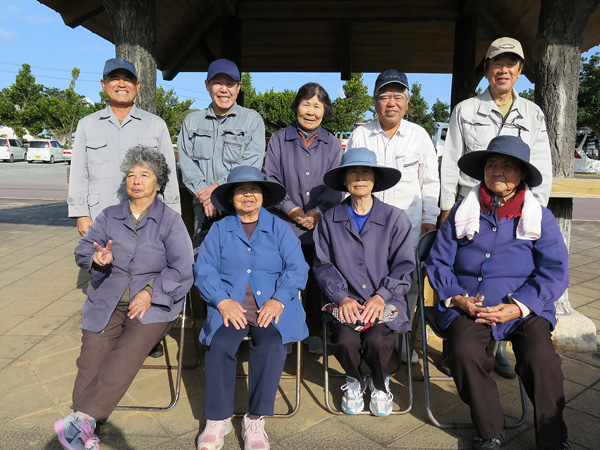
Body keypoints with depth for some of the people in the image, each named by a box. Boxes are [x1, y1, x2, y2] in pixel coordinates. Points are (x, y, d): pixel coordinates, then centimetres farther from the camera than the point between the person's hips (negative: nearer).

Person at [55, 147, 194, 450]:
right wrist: (98, 257, -13)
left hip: (153, 302, -3)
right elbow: (83, 250, 10)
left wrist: (151, 291, -15)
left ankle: (82, 417, -26)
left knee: (129, 351, -26)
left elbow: (182, 268, -1)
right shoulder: (109, 216, 19)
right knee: (93, 353, -18)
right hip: (107, 299, 3)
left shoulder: (170, 221, 7)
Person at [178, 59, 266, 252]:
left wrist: (219, 187, -12)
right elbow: (186, 162, 6)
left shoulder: (252, 119, 7)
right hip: (204, 207, 3)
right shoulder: (192, 120, 16)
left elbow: (251, 163, -5)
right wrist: (203, 193, -9)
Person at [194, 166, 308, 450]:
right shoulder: (219, 229, 16)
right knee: (220, 344, -27)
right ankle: (217, 420, -11)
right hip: (229, 306, 1)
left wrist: (278, 300, -14)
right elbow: (204, 271, 6)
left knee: (271, 344, -29)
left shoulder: (279, 228, 14)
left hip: (271, 306, 0)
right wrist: (222, 301, -12)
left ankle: (256, 420, -15)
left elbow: (296, 269, 3)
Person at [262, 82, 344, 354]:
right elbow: (270, 178, 0)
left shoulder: (333, 144, 12)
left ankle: (313, 332, 23)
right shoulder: (279, 139, 9)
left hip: (321, 227, 1)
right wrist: (292, 210, -11)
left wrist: (317, 212, -11)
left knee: (317, 281, 7)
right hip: (285, 226, -1)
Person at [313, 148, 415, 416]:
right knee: (345, 341, -25)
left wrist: (380, 297, -13)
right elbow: (323, 264, 4)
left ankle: (380, 384, 12)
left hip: (385, 300, -1)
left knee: (377, 341, -27)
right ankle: (355, 380, 14)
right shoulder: (330, 220, 7)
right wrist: (342, 297, -12)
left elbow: (404, 266, 2)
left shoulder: (395, 218, 3)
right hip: (345, 301, 1)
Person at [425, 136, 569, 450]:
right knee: (465, 351, -27)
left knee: (540, 356, -27)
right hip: (467, 306, 0)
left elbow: (555, 271, 1)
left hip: (524, 310, 0)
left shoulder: (540, 217, 9)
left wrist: (518, 306, -13)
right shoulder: (462, 212, 10)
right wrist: (457, 298, -8)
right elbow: (437, 262, 9)